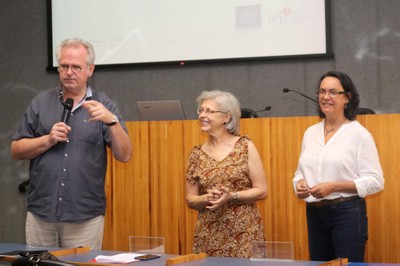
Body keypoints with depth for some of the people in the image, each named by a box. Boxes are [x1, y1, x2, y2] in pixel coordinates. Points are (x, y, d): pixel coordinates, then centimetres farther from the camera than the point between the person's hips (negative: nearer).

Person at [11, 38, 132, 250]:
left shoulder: (104, 106, 2)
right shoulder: (41, 103, 7)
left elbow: (124, 155, -6)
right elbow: (16, 151, 6)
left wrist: (111, 121, -21)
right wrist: (48, 140, -10)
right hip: (40, 213, 2)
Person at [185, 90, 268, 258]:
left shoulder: (245, 147, -2)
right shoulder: (197, 153, 6)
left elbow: (261, 191, -3)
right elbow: (191, 200, 9)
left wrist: (231, 196, -17)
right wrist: (207, 198, -11)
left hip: (244, 231, -2)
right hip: (209, 234, 2)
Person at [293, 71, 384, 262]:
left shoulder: (359, 134, -7)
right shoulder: (310, 133, 11)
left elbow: (375, 181, -10)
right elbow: (301, 172, 19)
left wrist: (334, 187, -19)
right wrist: (300, 183, -5)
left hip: (348, 213, -6)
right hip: (314, 213, 6)